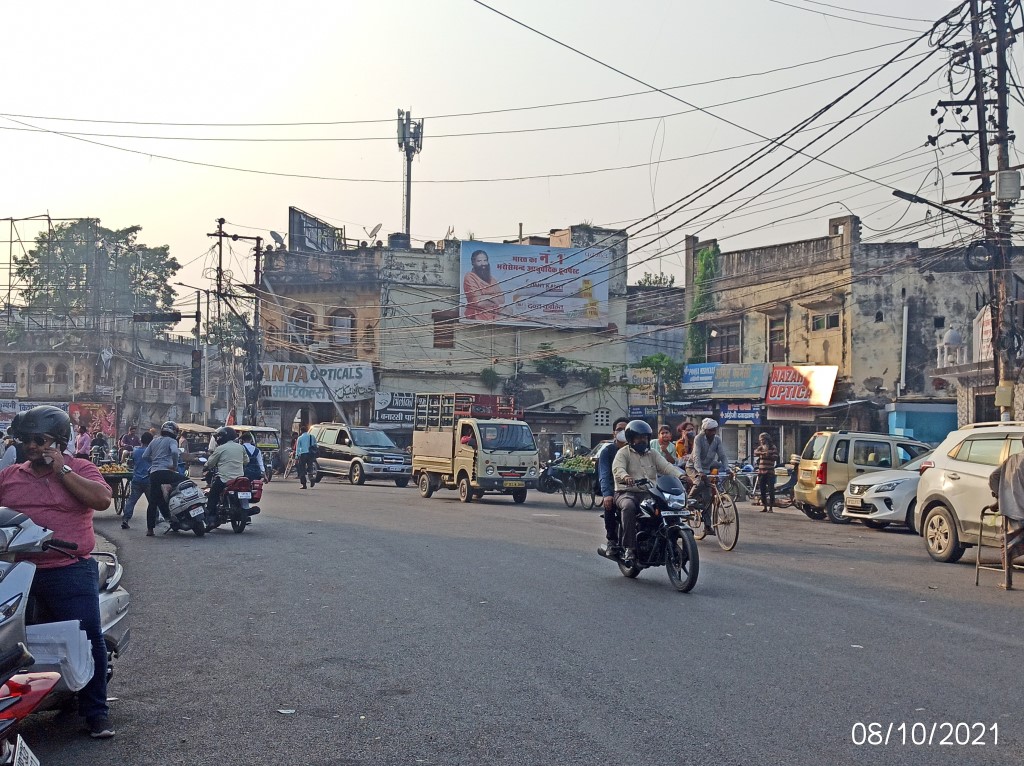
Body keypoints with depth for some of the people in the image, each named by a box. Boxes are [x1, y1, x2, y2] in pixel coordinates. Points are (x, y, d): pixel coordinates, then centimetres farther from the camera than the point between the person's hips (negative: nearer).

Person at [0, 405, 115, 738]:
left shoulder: (80, 470, 4)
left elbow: (102, 499, -13)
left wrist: (61, 470, -10)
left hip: (70, 571, -3)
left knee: (88, 639, -6)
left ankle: (96, 712, 6)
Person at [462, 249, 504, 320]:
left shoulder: (492, 280, 17)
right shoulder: (470, 277, -3)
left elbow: (501, 300, 5)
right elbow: (477, 302, -11)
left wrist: (484, 297, -7)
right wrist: (494, 299, 4)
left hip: (493, 319, 5)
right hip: (476, 319, -5)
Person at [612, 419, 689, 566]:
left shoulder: (652, 454, 20)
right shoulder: (624, 453, 4)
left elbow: (666, 466, 5)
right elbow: (617, 468, -16)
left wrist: (681, 475, -15)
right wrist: (625, 477, -40)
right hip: (627, 493, -5)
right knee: (629, 507, -38)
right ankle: (629, 548, -33)